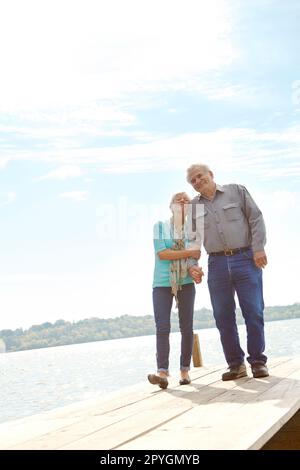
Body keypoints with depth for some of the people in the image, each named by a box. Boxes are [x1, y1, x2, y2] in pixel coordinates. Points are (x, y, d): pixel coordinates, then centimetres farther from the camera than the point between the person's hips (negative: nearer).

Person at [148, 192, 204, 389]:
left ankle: (185, 370, 12)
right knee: (162, 328, -11)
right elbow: (162, 253, -10)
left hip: (185, 284, 2)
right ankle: (163, 373, -17)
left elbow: (194, 258, -1)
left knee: (187, 328, 4)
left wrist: (196, 270, -22)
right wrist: (188, 252, -12)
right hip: (162, 284, -2)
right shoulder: (160, 226, 1)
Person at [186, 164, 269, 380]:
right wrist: (192, 264, -2)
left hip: (246, 259, -3)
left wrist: (258, 248, -8)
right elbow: (192, 240, 12)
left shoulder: (236, 191, 8)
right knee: (223, 317, 1)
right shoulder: (194, 206, 15)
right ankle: (236, 364, 10)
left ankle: (258, 361, 7)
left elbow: (256, 218, 2)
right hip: (217, 264, 3)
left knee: (254, 312, -4)